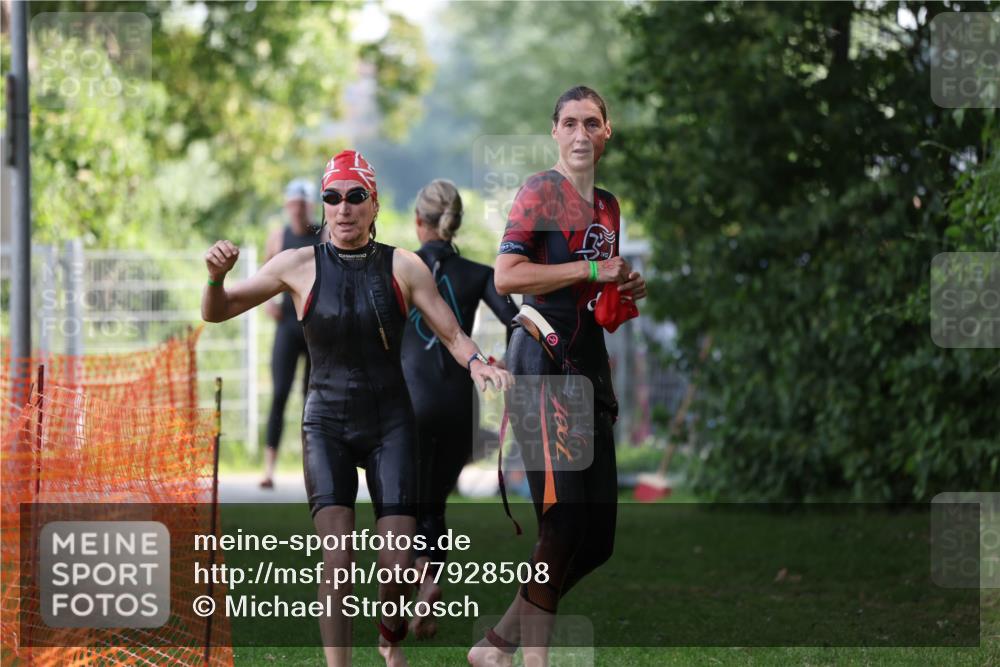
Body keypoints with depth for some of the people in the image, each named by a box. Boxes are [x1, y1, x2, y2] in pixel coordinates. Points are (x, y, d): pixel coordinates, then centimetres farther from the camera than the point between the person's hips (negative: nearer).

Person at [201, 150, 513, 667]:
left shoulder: (404, 267, -2)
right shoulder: (300, 266, -3)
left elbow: (451, 334, 3)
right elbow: (216, 313, 3)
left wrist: (476, 363, -19)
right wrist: (216, 275, -19)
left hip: (390, 421, 1)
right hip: (326, 424, -1)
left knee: (397, 566, -6)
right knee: (336, 558, -18)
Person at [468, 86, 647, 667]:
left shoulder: (609, 206, 19)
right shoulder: (540, 192, -5)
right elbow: (506, 276, -18)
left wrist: (627, 293, 10)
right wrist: (592, 270, -16)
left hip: (591, 363, 8)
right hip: (544, 358, -8)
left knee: (597, 536, 6)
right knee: (565, 522, -13)